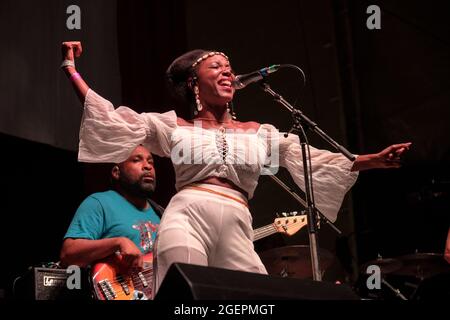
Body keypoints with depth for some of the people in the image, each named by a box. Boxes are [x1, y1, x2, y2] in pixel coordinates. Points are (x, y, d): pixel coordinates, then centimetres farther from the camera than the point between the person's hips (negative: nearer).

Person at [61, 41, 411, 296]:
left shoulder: (261, 134, 22)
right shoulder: (175, 127, 17)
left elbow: (313, 161, 18)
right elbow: (110, 119, 13)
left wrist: (374, 159, 9)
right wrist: (72, 70, 8)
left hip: (235, 228, 3)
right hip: (187, 217, -2)